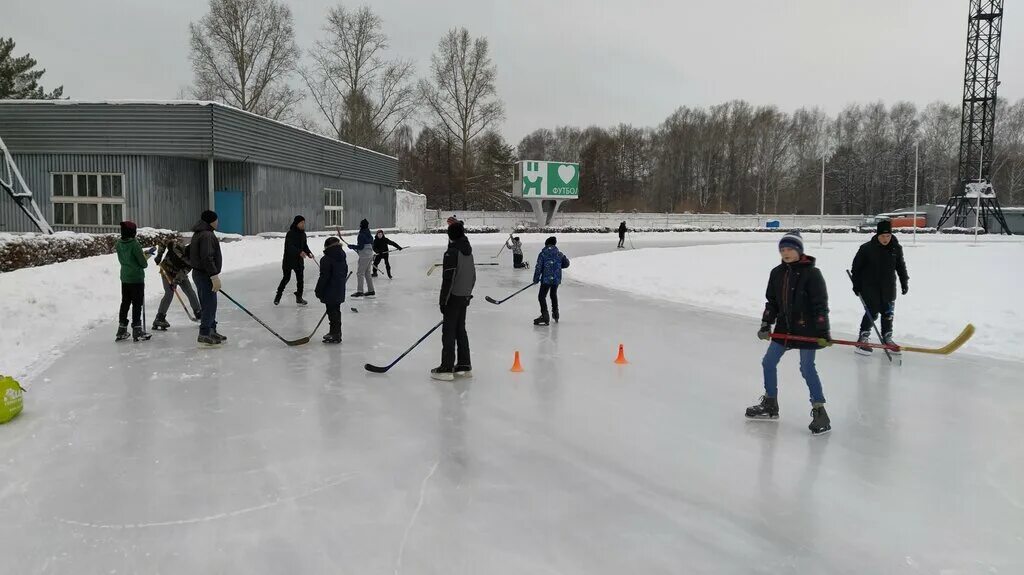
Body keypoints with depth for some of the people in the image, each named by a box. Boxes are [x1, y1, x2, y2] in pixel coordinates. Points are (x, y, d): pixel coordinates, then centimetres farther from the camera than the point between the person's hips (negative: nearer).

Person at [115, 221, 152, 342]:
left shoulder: (119, 244, 1)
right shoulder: (135, 244, -19)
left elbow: (121, 260, 10)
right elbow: (143, 262, -15)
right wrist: (145, 264, 9)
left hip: (124, 278, 7)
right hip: (136, 278, -7)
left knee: (125, 303, 14)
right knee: (137, 304, 1)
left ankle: (121, 331, 19)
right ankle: (137, 331, 4)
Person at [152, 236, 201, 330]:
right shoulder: (175, 246, -26)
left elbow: (184, 271, -22)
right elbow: (163, 244, -9)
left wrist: (176, 281, -31)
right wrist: (159, 255, -15)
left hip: (180, 274, 4)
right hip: (167, 272, -4)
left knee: (190, 292, 5)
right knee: (169, 294, -15)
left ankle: (198, 313, 19)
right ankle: (159, 318, -12)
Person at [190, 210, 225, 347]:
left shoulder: (199, 233, 16)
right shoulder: (207, 235, -18)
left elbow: (190, 254, 25)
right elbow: (207, 258, -26)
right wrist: (214, 276, -26)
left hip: (199, 273, 11)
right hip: (205, 275, -11)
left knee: (209, 304, 17)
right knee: (209, 305, -7)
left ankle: (211, 332, 25)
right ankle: (204, 335, -5)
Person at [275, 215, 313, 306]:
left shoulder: (303, 234, 7)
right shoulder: (290, 233, -16)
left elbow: (304, 245, 14)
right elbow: (289, 246, -26)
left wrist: (308, 253, -6)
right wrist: (299, 252, -40)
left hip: (299, 260, 6)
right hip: (289, 260, -6)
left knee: (300, 279, 7)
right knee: (286, 278, 1)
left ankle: (299, 297, 17)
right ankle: (278, 296, 20)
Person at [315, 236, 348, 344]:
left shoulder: (326, 259, -16)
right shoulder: (342, 258, 9)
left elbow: (324, 277, -18)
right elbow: (345, 273, 17)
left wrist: (318, 291, -10)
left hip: (330, 292, -8)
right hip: (340, 291, 8)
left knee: (332, 312, -3)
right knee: (336, 311, 18)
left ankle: (335, 335, -1)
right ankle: (334, 332, 30)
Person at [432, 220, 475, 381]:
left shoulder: (451, 253, -16)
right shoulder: (468, 251, 9)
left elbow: (448, 279, -19)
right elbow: (473, 275, 15)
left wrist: (443, 301, -14)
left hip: (454, 297, -8)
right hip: (465, 297, 8)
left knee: (449, 331, -3)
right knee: (461, 330, 15)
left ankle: (446, 369, 0)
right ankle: (465, 366, 21)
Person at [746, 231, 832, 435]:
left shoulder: (811, 273, -13)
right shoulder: (777, 273, 5)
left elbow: (821, 304, -14)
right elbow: (771, 301, 11)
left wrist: (824, 331, -17)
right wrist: (766, 325, 4)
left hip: (807, 329, -7)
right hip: (784, 327, 7)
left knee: (807, 369, -6)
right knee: (768, 362, 9)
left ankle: (819, 411, 6)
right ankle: (770, 405, 25)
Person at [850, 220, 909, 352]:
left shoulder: (896, 248, -1)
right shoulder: (867, 248, -13)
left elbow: (901, 266, 12)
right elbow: (856, 267, -5)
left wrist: (904, 282, 12)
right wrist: (856, 285, -4)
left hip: (888, 286, 4)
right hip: (869, 286, -4)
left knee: (888, 312, 9)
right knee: (872, 312, -7)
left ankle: (887, 338, 24)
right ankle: (863, 339, 4)